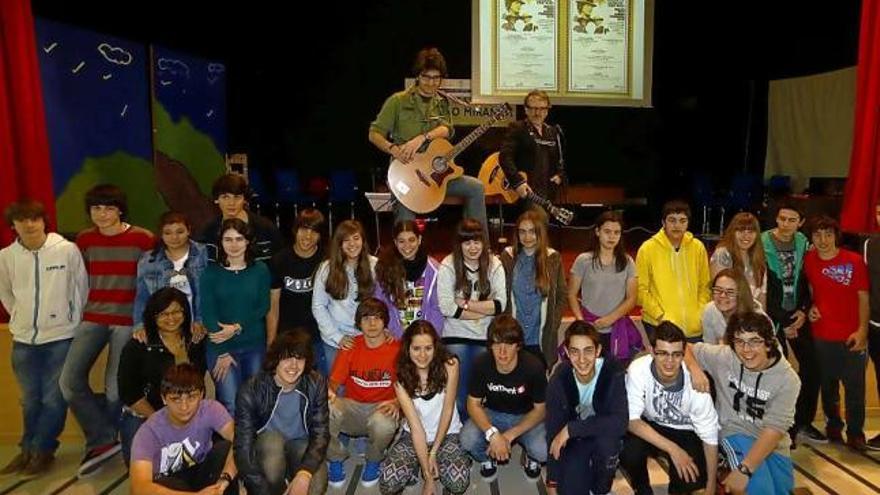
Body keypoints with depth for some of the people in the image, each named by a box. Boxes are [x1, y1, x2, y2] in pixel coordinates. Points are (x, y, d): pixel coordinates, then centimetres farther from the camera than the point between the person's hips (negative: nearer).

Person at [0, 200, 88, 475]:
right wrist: (22, 318, 13)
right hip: (23, 340, 3)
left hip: (61, 337, -3)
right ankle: (29, 450, 30)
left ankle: (41, 450, 18)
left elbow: (81, 288, -1)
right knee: (30, 400, 15)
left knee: (53, 399, 2)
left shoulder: (67, 250, -11)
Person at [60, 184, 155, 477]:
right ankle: (104, 440, 8)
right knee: (70, 380, -6)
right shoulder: (84, 240, 6)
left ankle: (102, 441, 24)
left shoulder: (142, 239, -7)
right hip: (92, 319, 4)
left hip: (128, 321, -4)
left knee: (115, 388, -1)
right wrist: (79, 312, 15)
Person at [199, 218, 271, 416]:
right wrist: (222, 352, -11)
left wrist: (237, 328, -14)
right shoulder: (211, 272, 0)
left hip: (255, 346, 1)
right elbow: (208, 313, -4)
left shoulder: (260, 270, 3)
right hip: (221, 348, -1)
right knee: (230, 406, -6)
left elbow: (263, 307, 1)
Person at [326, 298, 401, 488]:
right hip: (352, 407, 2)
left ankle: (373, 462, 1)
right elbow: (334, 380, 1)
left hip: (381, 408, -2)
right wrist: (329, 392, -24)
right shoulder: (350, 347, 4)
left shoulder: (398, 348, -4)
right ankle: (336, 459, 0)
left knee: (384, 424, -38)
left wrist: (397, 402, -24)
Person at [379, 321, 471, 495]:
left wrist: (434, 452, -12)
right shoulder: (401, 378, -16)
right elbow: (416, 427, -19)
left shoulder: (449, 365, -17)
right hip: (414, 436, 1)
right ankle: (415, 466, 9)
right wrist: (428, 477, -21)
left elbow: (447, 410, -10)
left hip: (447, 433, 0)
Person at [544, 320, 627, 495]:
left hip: (605, 434, -1)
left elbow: (620, 422, -37)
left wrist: (570, 429, -35)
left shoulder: (612, 372, -26)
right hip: (575, 441, 2)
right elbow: (553, 432, -15)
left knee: (606, 440, -34)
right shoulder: (559, 380, -19)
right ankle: (587, 466, 20)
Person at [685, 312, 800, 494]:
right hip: (735, 431, -2)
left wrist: (743, 470, -33)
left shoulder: (787, 379, -21)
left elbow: (775, 428, -26)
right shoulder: (723, 356, -18)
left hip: (772, 442, 2)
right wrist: (695, 369, -28)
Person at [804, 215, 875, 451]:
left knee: (855, 387, 1)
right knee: (828, 386, 14)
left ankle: (855, 434, 16)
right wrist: (811, 307, -2)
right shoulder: (809, 260, 0)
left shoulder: (854, 261, -7)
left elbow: (863, 298, -5)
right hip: (822, 336, 2)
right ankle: (833, 426, 32)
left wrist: (862, 330, -12)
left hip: (851, 337, -2)